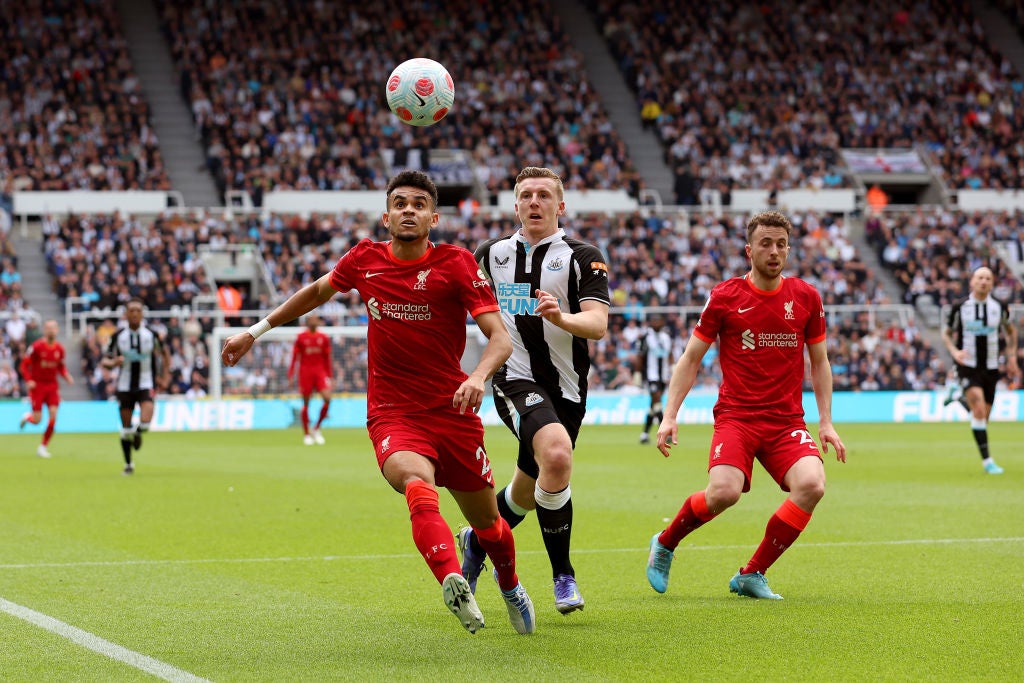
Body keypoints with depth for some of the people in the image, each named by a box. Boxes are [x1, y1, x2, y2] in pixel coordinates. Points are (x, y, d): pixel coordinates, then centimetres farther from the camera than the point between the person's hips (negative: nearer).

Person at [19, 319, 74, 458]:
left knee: (53, 415, -10)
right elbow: (25, 364, -7)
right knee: (37, 420, -6)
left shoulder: (59, 349, 2)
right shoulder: (37, 346, -11)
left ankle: (43, 446, 4)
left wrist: (67, 376, -4)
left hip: (52, 385, 3)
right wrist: (28, 380, -19)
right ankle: (28, 417, 34)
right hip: (37, 385, -3)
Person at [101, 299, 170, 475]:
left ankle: (137, 433, 15)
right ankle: (128, 464, 21)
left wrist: (165, 376, 4)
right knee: (126, 429, 4)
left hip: (146, 383, -1)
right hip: (125, 386, 1)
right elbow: (105, 360, 0)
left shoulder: (151, 334, -4)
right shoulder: (118, 335, -3)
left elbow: (164, 353, 12)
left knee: (145, 422, -22)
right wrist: (113, 362, -23)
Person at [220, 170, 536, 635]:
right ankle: (454, 586, -53)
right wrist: (257, 330, 25)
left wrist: (478, 376, -34)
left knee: (487, 523, 13)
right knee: (419, 487, -34)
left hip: (453, 413, 0)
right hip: (392, 416, 0)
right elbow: (319, 290, 23)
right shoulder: (365, 260, 1)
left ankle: (509, 584, 47)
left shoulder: (455, 264, -7)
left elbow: (500, 337, -13)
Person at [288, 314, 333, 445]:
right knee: (306, 403, 2)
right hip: (305, 372, -2)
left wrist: (330, 376, 9)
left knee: (327, 398, -15)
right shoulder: (301, 337, 1)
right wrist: (290, 375, -2)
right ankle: (306, 435, 11)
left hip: (320, 371, 2)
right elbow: (294, 357, 3)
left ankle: (316, 429, 2)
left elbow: (327, 359, 12)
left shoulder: (324, 338, 7)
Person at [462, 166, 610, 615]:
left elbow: (597, 324, -14)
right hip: (516, 379, -2)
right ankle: (562, 574, -15)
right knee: (557, 458, -29)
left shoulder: (583, 258, 0)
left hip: (567, 388, 2)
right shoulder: (491, 254, 7)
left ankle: (477, 540, 45)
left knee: (529, 493, 12)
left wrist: (561, 317, -33)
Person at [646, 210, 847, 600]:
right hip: (736, 416, -3)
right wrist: (669, 416, -3)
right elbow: (690, 359, 5)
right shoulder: (725, 297, 0)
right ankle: (665, 544, 6)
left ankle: (752, 575, -7)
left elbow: (819, 362, 17)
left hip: (788, 420, 3)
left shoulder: (806, 298, 7)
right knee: (724, 492, -27)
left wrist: (826, 422, 9)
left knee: (811, 485, -25)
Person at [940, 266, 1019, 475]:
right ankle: (987, 460, -18)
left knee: (983, 417, 7)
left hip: (991, 369, 3)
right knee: (979, 410, -19)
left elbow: (1011, 330, 20)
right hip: (968, 366, -3)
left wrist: (1012, 356, 11)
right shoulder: (960, 307, -4)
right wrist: (954, 351, -12)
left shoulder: (1000, 306, 2)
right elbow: (946, 333, 7)